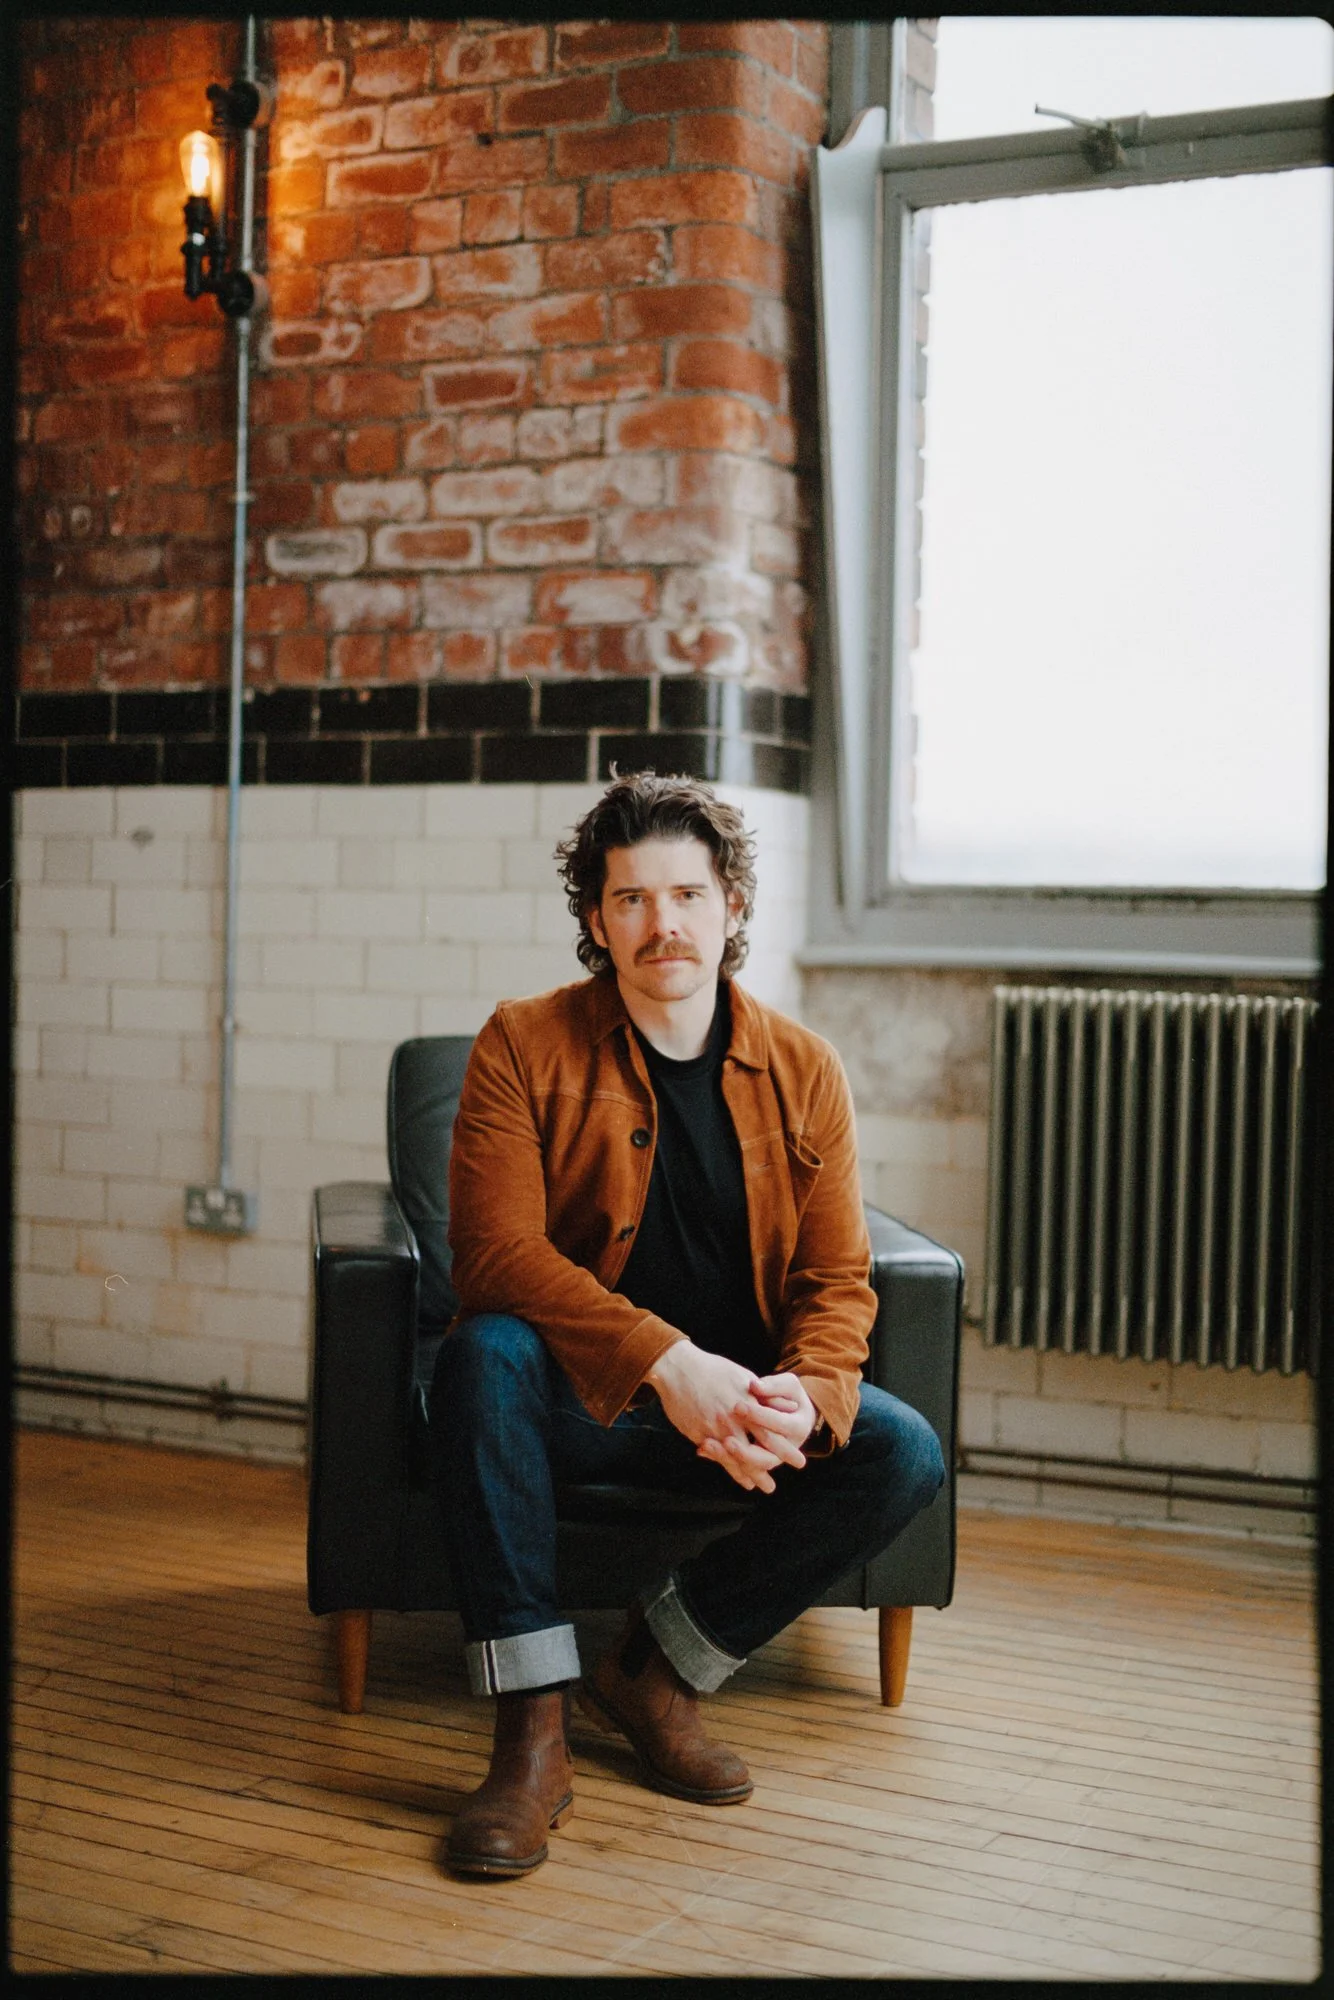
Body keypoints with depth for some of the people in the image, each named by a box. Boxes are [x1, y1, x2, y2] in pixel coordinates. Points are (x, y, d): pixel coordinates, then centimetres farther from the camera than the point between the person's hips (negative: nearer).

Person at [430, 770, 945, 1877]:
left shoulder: (803, 1069, 1)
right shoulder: (525, 1046, -8)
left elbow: (838, 1278, 1)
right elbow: (496, 1251, -19)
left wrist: (804, 1395, -23)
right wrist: (666, 1361, -31)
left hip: (741, 1399, 3)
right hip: (576, 1393, -3)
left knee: (906, 1454, -21)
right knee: (483, 1353, -35)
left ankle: (659, 1670, -4)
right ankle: (533, 1733, -29)